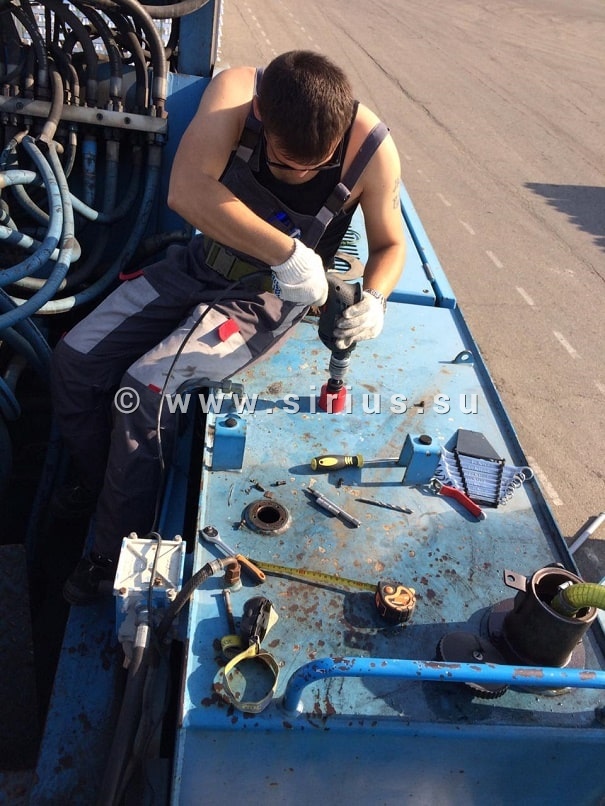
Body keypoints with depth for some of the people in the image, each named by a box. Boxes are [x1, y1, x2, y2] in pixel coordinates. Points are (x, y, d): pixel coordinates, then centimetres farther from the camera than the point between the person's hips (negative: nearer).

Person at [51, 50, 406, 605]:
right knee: (75, 361, -4)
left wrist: (373, 298, -25)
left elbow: (390, 243, -5)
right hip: (203, 263, 4)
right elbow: (187, 191, -36)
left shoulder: (373, 151, -21)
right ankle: (96, 486, 25)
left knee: (144, 391, -22)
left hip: (271, 294, -4)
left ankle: (116, 554, 2)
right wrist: (288, 252, -41)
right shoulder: (236, 91, -20)